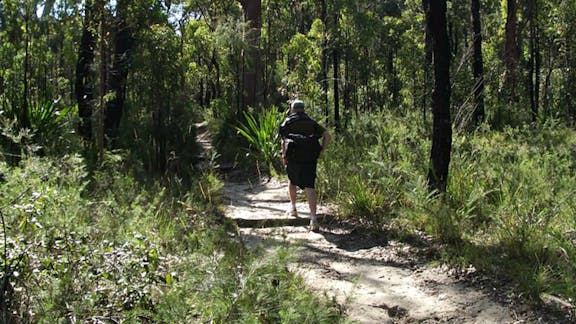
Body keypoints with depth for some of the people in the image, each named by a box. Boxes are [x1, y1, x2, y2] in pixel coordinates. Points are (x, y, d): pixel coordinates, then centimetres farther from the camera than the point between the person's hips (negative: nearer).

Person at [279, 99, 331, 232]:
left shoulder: (288, 121, 11)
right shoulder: (311, 122, 18)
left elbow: (283, 140, -3)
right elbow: (327, 136, 8)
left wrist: (284, 156, 0)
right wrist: (320, 152, 9)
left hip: (293, 156, -1)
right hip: (310, 157, 1)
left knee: (292, 181, 26)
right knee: (309, 186, -4)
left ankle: (293, 207, 36)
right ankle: (313, 219, -15)